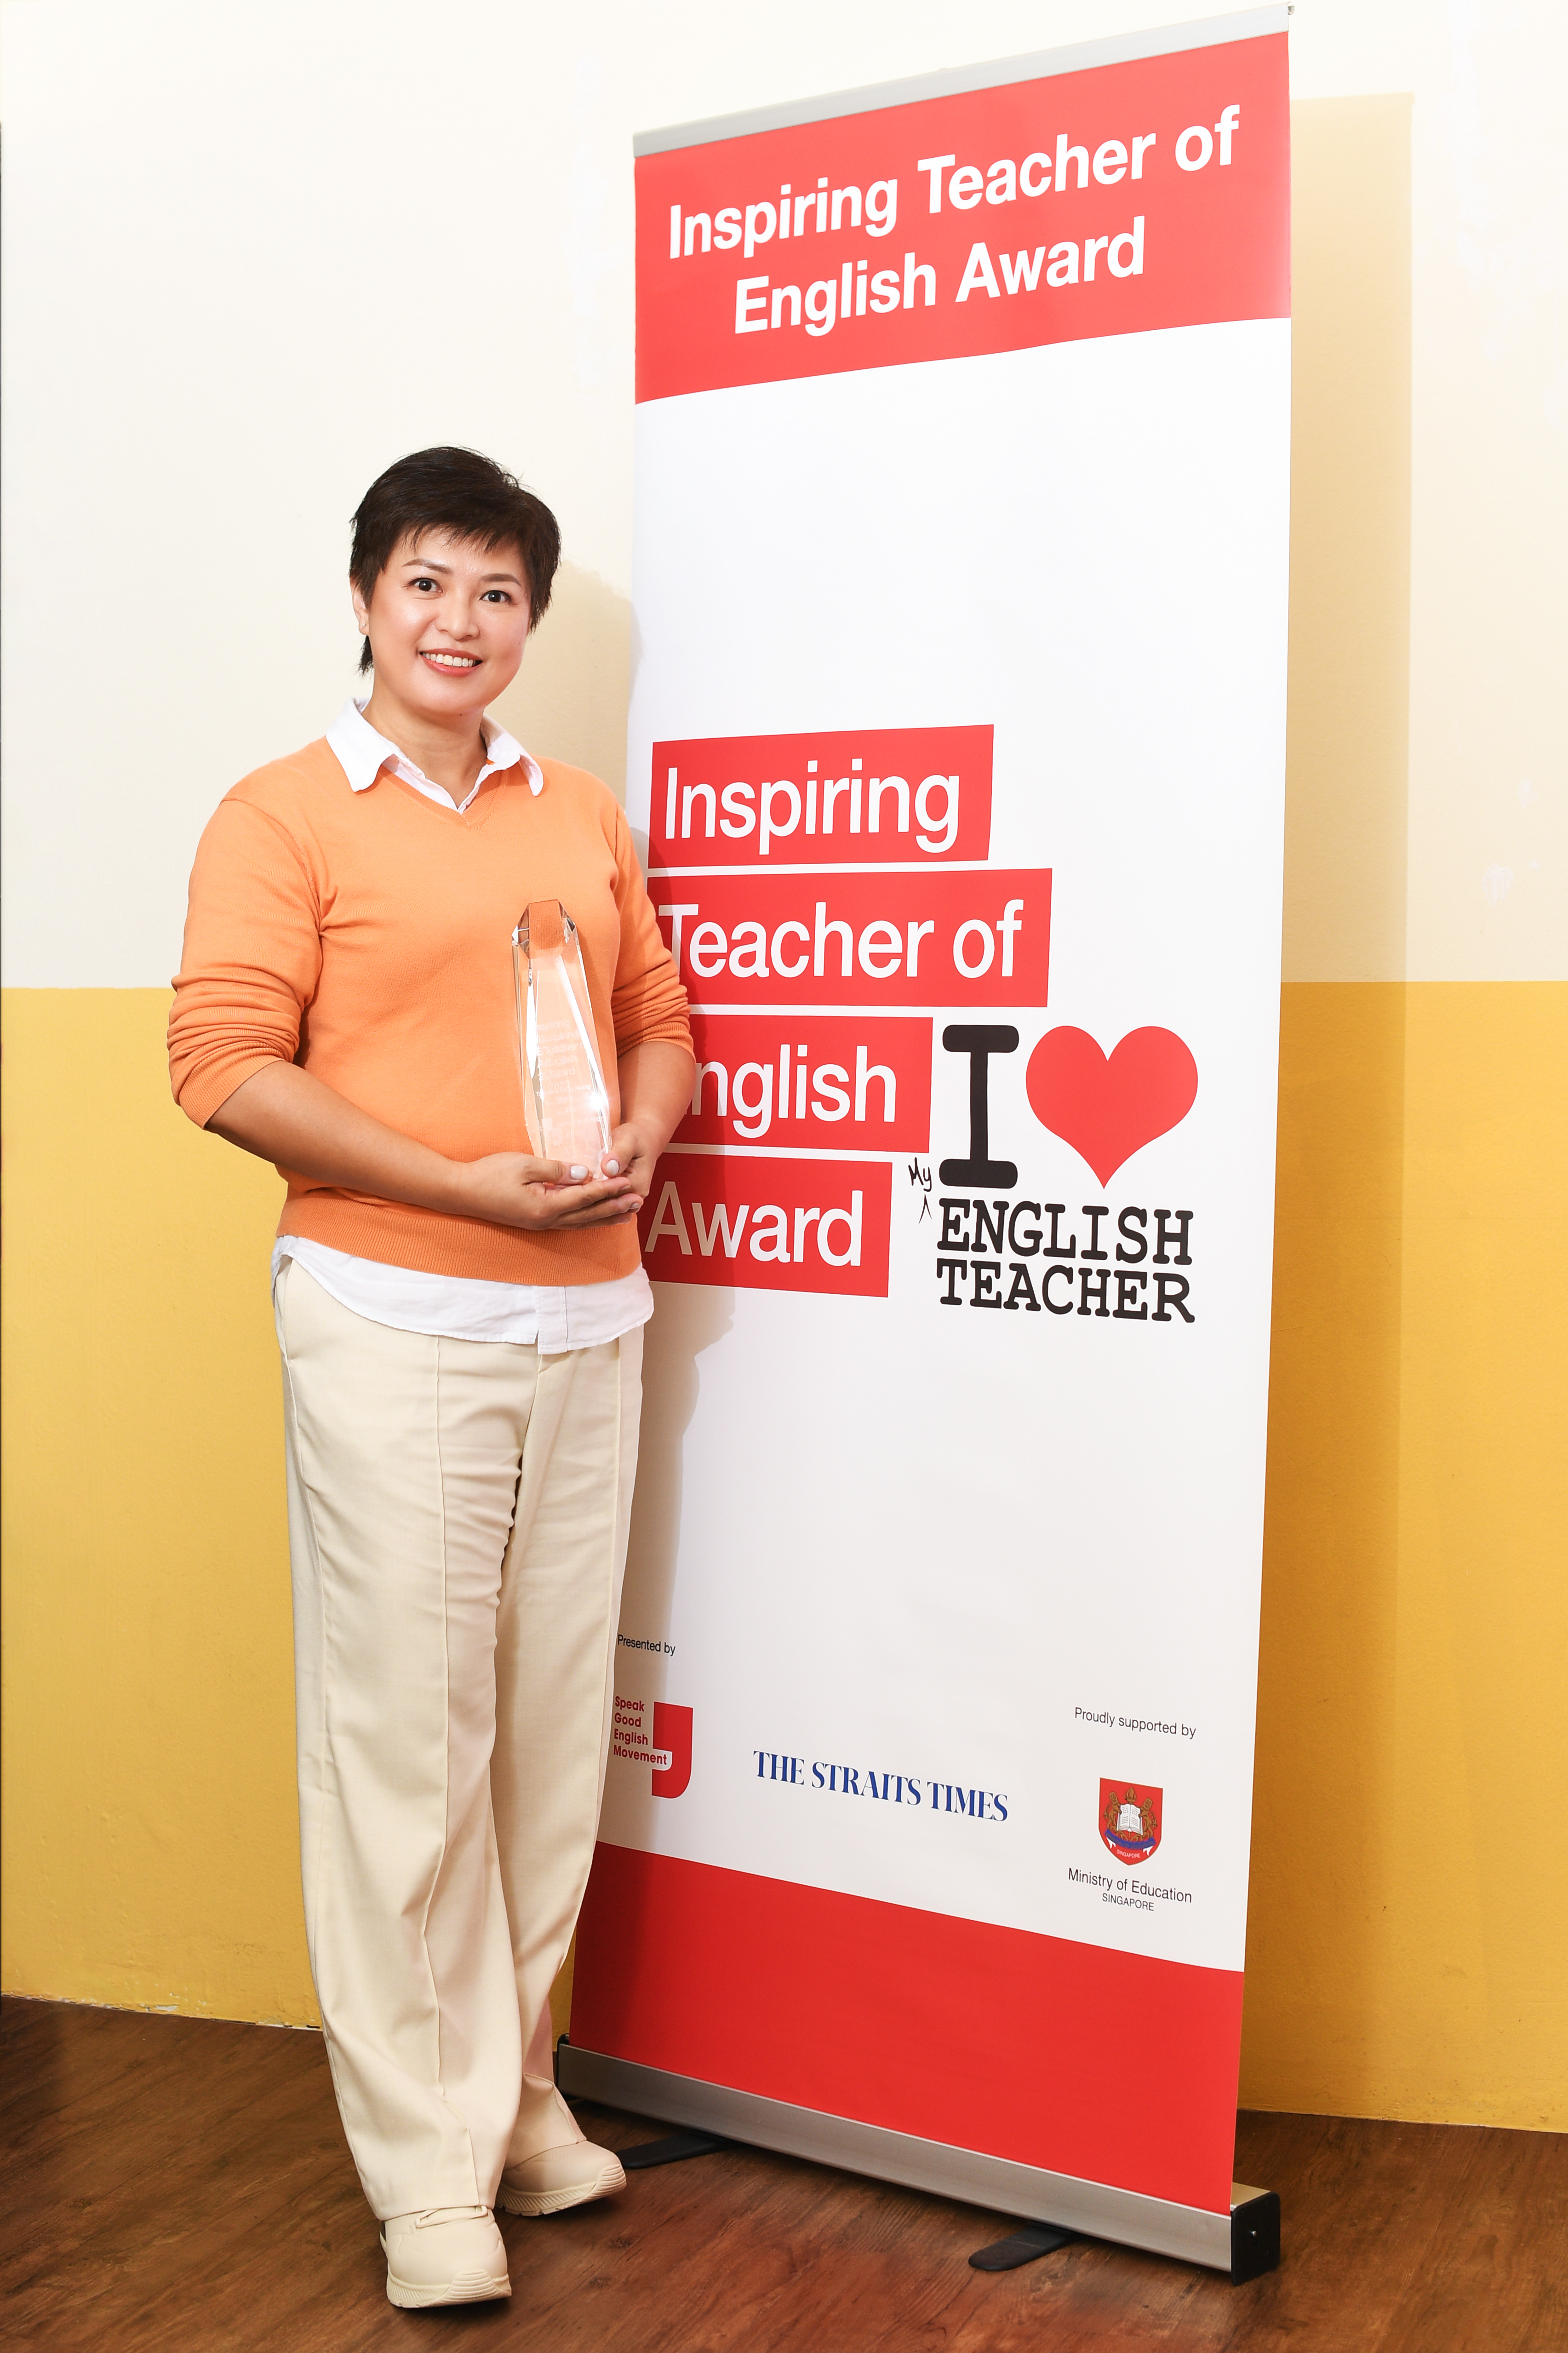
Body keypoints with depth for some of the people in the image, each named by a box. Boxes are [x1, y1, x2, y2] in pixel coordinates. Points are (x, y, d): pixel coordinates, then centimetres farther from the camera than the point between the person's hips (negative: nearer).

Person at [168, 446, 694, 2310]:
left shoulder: (582, 817, 16)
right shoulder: (284, 815, -1)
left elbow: (660, 1019, 19)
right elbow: (225, 1063, -10)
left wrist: (640, 1136, -4)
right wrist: (469, 1185, -16)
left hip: (587, 1323, 5)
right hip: (393, 1330, -5)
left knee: (551, 1727, 11)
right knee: (402, 1738, -1)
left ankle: (514, 2094, 28)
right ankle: (426, 2164, 14)